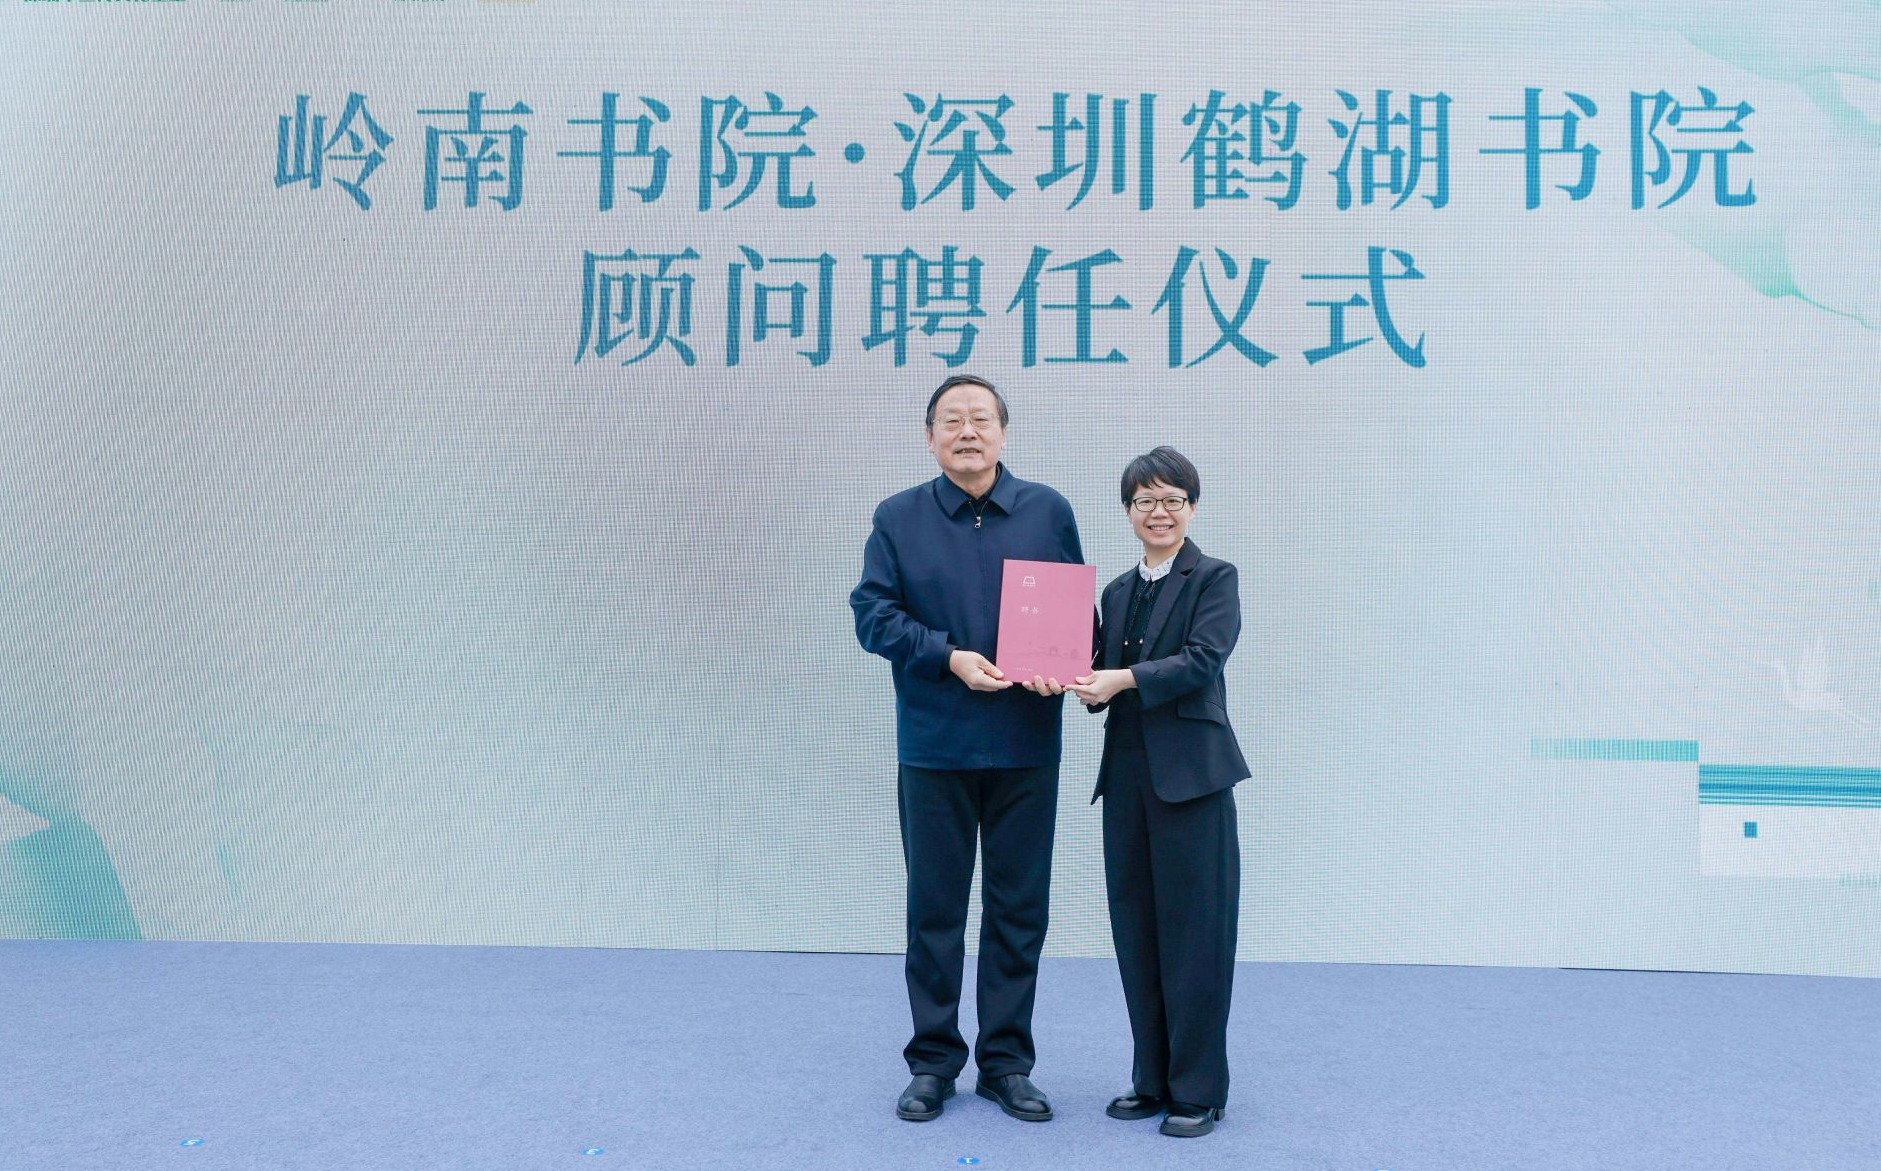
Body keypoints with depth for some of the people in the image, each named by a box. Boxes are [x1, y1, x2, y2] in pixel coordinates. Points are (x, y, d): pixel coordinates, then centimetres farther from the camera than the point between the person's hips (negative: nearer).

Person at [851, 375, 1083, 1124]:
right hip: (935, 746, -1)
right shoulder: (898, 518, 3)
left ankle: (1006, 1063, 23)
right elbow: (872, 614, -4)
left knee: (1018, 909, 8)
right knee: (934, 909, 8)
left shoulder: (1049, 512, 5)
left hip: (1027, 747, 1)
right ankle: (933, 1062, 23)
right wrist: (950, 656, -17)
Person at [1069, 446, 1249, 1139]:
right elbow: (1106, 675, 13)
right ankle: (1153, 1080, 23)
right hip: (1127, 774, 6)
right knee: (1136, 933, 11)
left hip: (1190, 775, -6)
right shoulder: (1117, 592, 15)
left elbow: (1203, 660, -16)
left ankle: (1198, 1090, 13)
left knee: (1193, 932, 1)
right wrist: (1087, 683, -9)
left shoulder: (1214, 579, -2)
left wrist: (1125, 679, -26)